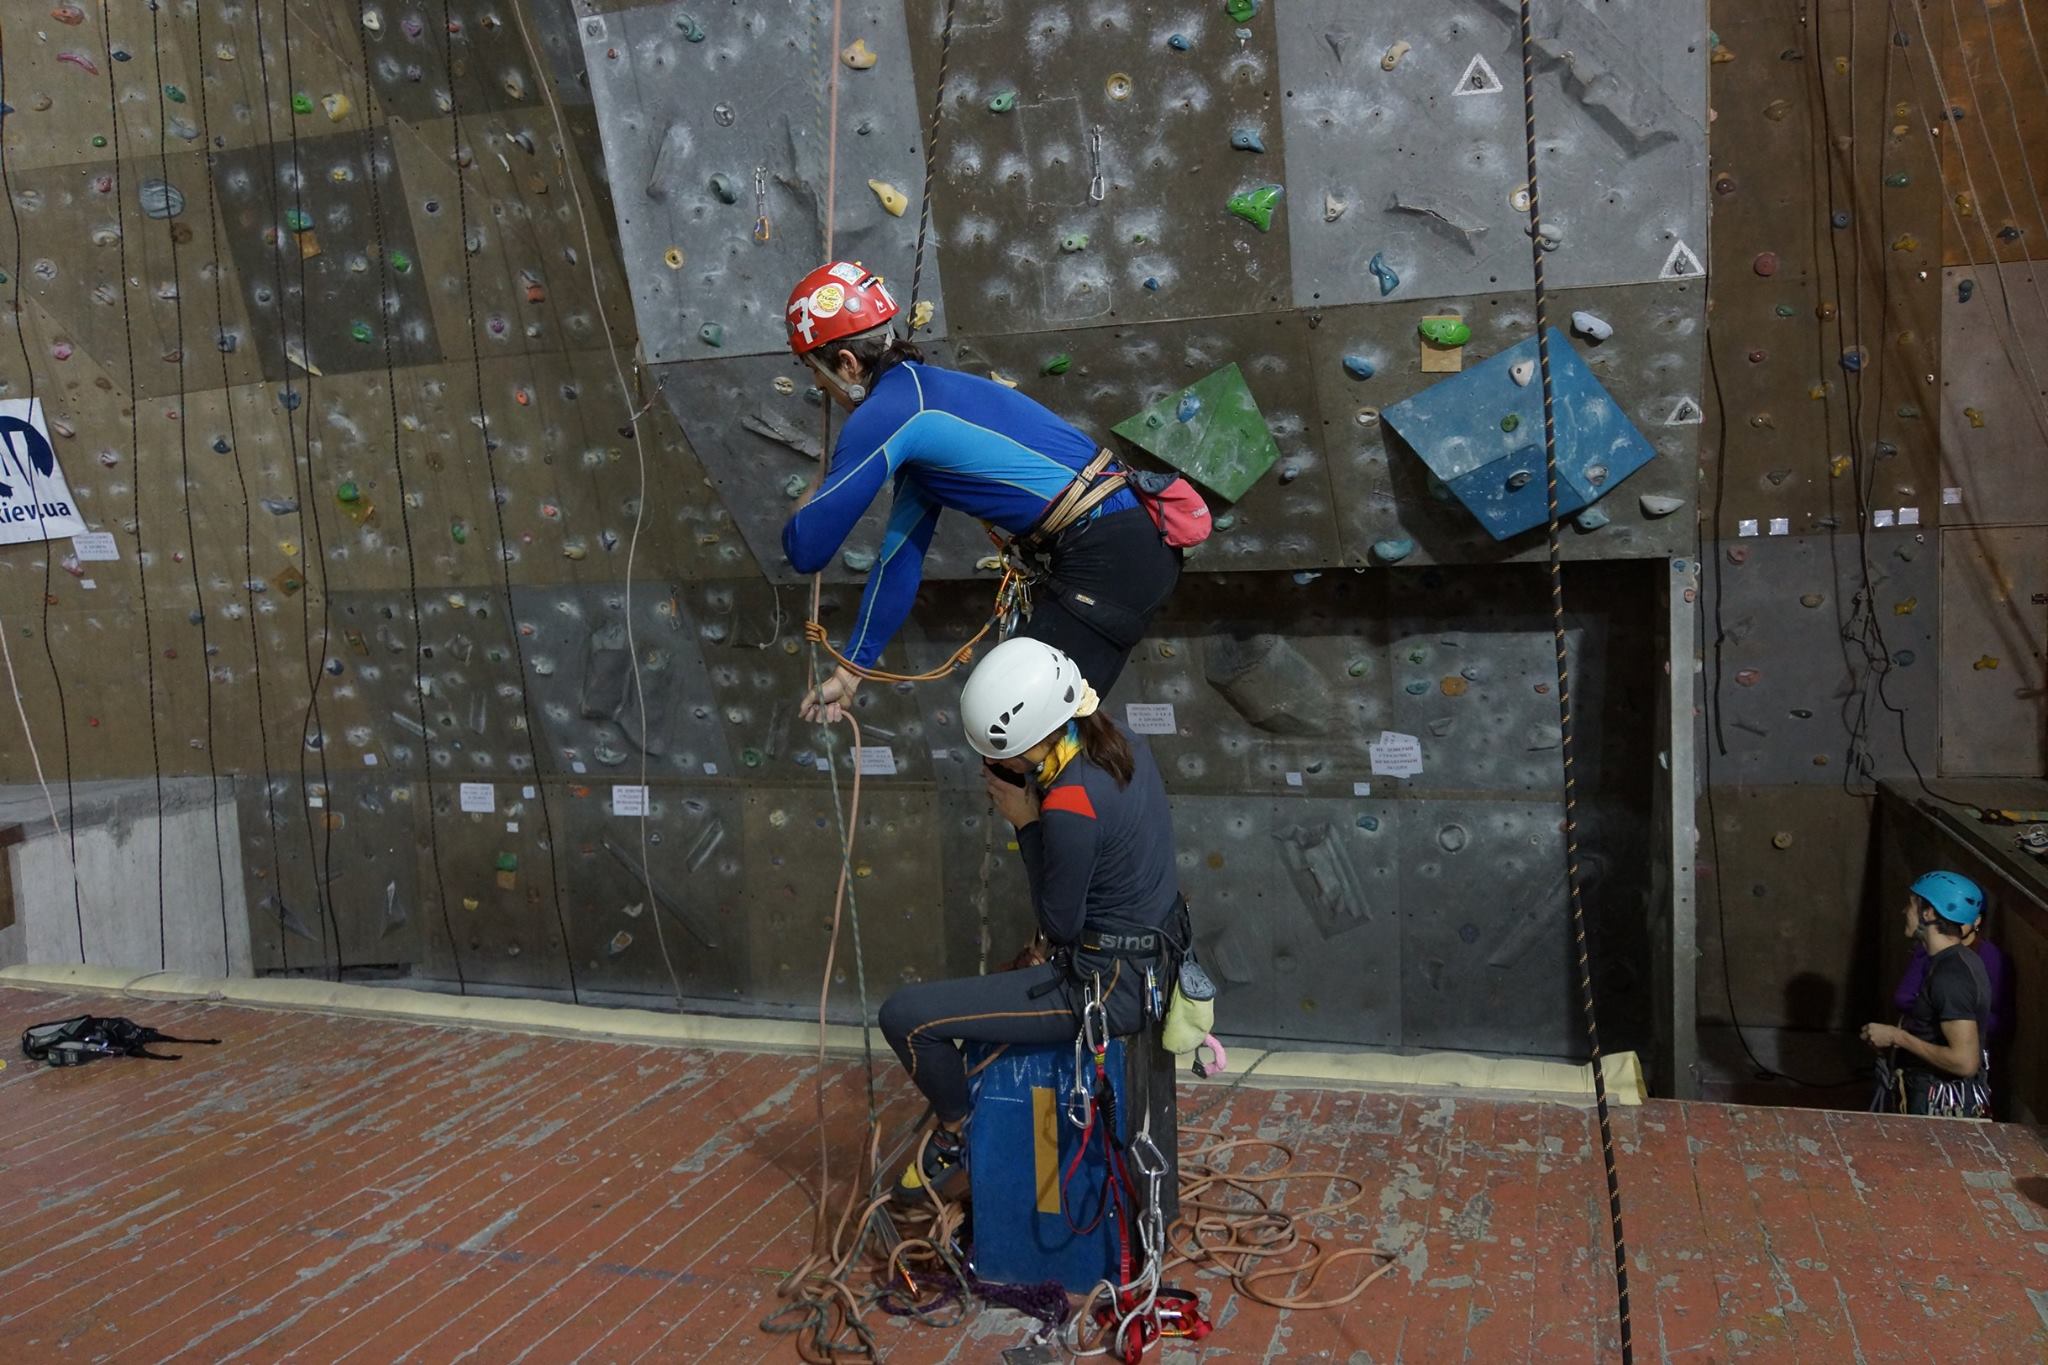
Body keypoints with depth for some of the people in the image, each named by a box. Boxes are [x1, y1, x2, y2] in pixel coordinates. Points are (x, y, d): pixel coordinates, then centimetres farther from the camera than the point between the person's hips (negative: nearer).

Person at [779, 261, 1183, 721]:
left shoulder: (883, 416, -13)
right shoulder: (923, 395, 17)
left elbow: (807, 550, -9)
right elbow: (900, 555, 20)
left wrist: (806, 509, 16)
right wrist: (850, 670, 23)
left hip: (1108, 559, -10)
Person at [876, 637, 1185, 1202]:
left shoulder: (1071, 807, -30)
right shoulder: (1119, 743, -3)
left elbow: (1061, 923, -16)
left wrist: (1027, 824, -13)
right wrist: (1051, 944, 5)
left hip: (1109, 985, -10)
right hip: (1149, 956, 10)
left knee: (905, 1016, -6)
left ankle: (955, 1138, 18)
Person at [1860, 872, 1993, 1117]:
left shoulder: (1951, 975, -24)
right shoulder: (1959, 960, 8)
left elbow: (1965, 1061, -28)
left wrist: (1898, 1037, -21)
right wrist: (1900, 1034, 8)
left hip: (1943, 1107, -9)